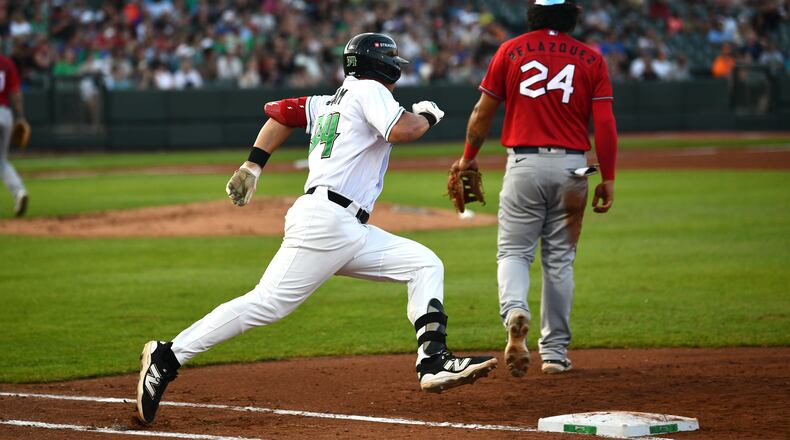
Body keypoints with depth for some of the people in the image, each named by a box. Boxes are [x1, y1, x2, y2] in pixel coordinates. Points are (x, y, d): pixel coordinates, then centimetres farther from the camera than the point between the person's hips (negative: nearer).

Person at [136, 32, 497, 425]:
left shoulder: (327, 103, 24)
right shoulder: (368, 91, 0)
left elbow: (283, 111, 21)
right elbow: (400, 130, -15)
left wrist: (253, 165, 15)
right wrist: (426, 117, 5)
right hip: (325, 218, -10)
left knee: (424, 264, 6)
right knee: (268, 304, -14)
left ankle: (434, 363, -7)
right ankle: (167, 358, -10)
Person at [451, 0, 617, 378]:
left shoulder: (510, 52, 4)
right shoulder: (591, 60, 4)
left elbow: (483, 113, 7)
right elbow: (605, 124, -3)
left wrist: (469, 158, 21)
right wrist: (608, 179, 2)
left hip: (524, 164, -1)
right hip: (571, 167, 1)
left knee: (514, 251, 4)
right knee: (560, 260, 10)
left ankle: (515, 311, -27)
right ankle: (555, 351, 13)